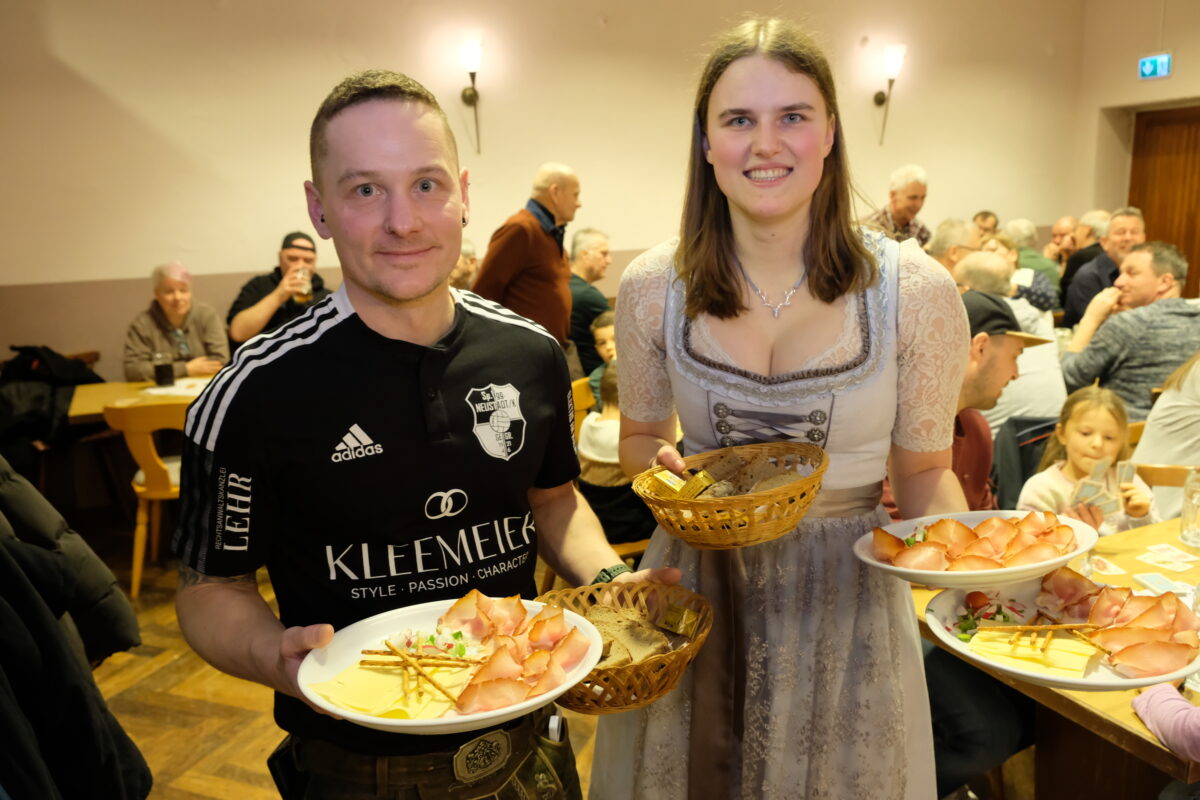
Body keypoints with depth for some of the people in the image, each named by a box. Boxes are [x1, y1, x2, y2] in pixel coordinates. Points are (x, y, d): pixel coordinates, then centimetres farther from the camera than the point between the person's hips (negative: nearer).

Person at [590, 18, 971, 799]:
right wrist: (662, 470, -15)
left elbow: (924, 473, -2)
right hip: (695, 583, 2)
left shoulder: (915, 291, -12)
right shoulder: (653, 287, -8)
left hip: (846, 594, -1)